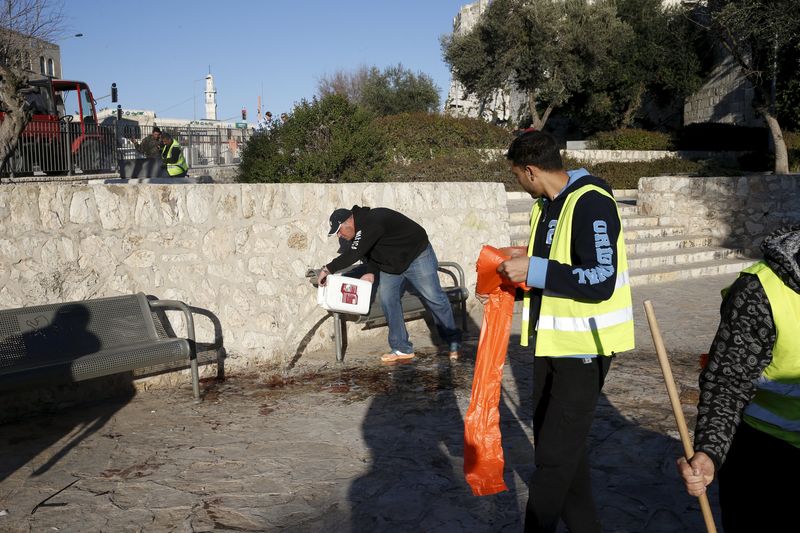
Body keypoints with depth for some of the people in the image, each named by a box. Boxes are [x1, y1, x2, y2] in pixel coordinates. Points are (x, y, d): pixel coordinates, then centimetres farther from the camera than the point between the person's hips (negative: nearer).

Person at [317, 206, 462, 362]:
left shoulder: (371, 224, -32)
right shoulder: (360, 229, 1)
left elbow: (353, 254, -36)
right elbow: (371, 251, 9)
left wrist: (328, 269, -30)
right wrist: (371, 272, -11)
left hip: (417, 256, -9)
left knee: (434, 298, -3)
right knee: (387, 299, -2)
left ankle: (453, 343, 11)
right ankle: (402, 349, 4)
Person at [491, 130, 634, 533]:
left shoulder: (591, 203, -19)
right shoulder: (545, 205, 9)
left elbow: (601, 281, -27)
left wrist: (533, 269, -26)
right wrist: (515, 279, 7)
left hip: (584, 346, -9)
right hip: (551, 340, 10)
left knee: (555, 454, -5)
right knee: (560, 442, 17)